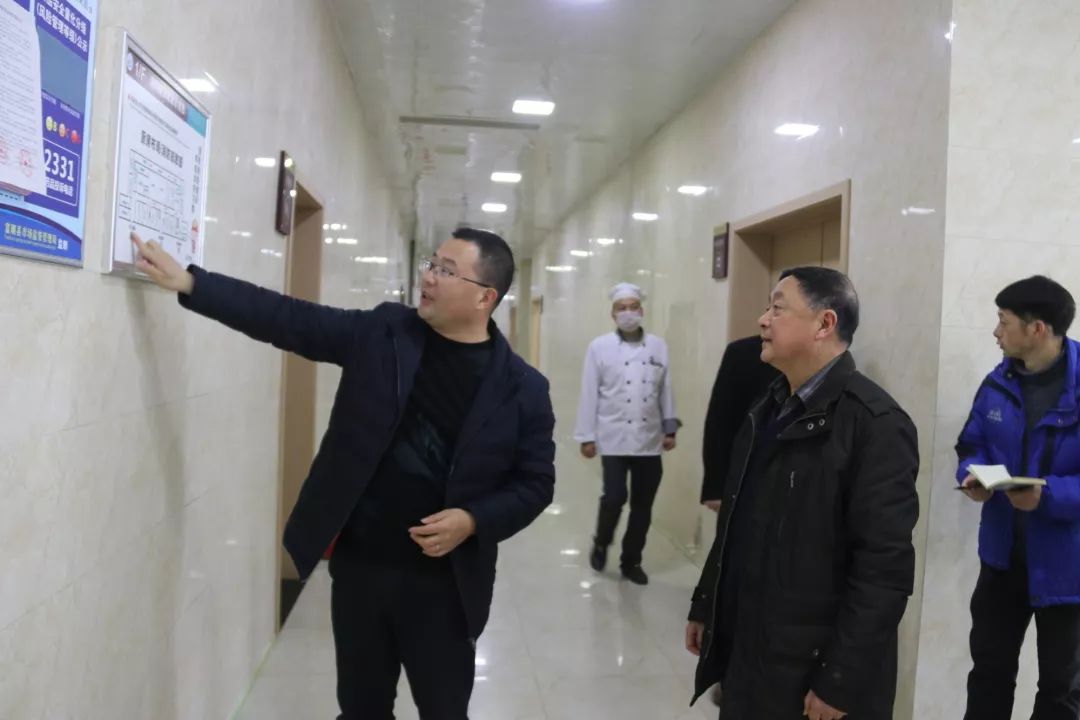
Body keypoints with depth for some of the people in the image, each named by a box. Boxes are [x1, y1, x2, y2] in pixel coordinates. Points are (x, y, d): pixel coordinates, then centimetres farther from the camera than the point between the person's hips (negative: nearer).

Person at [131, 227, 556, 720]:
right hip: (358, 565, 3)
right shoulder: (380, 332, -2)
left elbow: (535, 481, -2)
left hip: (442, 582, -2)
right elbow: (287, 319, -2)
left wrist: (473, 521, -17)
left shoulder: (523, 387, -8)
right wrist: (188, 282, -7)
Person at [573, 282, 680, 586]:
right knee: (614, 497, -10)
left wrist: (670, 428, 9)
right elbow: (589, 393, -3)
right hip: (614, 439, -3)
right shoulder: (600, 347, -3)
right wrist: (586, 436, -4)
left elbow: (666, 390, 10)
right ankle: (601, 543, 21)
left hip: (649, 440, 3)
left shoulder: (659, 347, 6)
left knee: (643, 505, 8)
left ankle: (631, 561, 26)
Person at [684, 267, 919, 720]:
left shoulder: (874, 423, -18)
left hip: (809, 673, -7)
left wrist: (839, 683, -18)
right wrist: (704, 607, 16)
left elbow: (884, 568, -20)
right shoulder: (770, 407, 8)